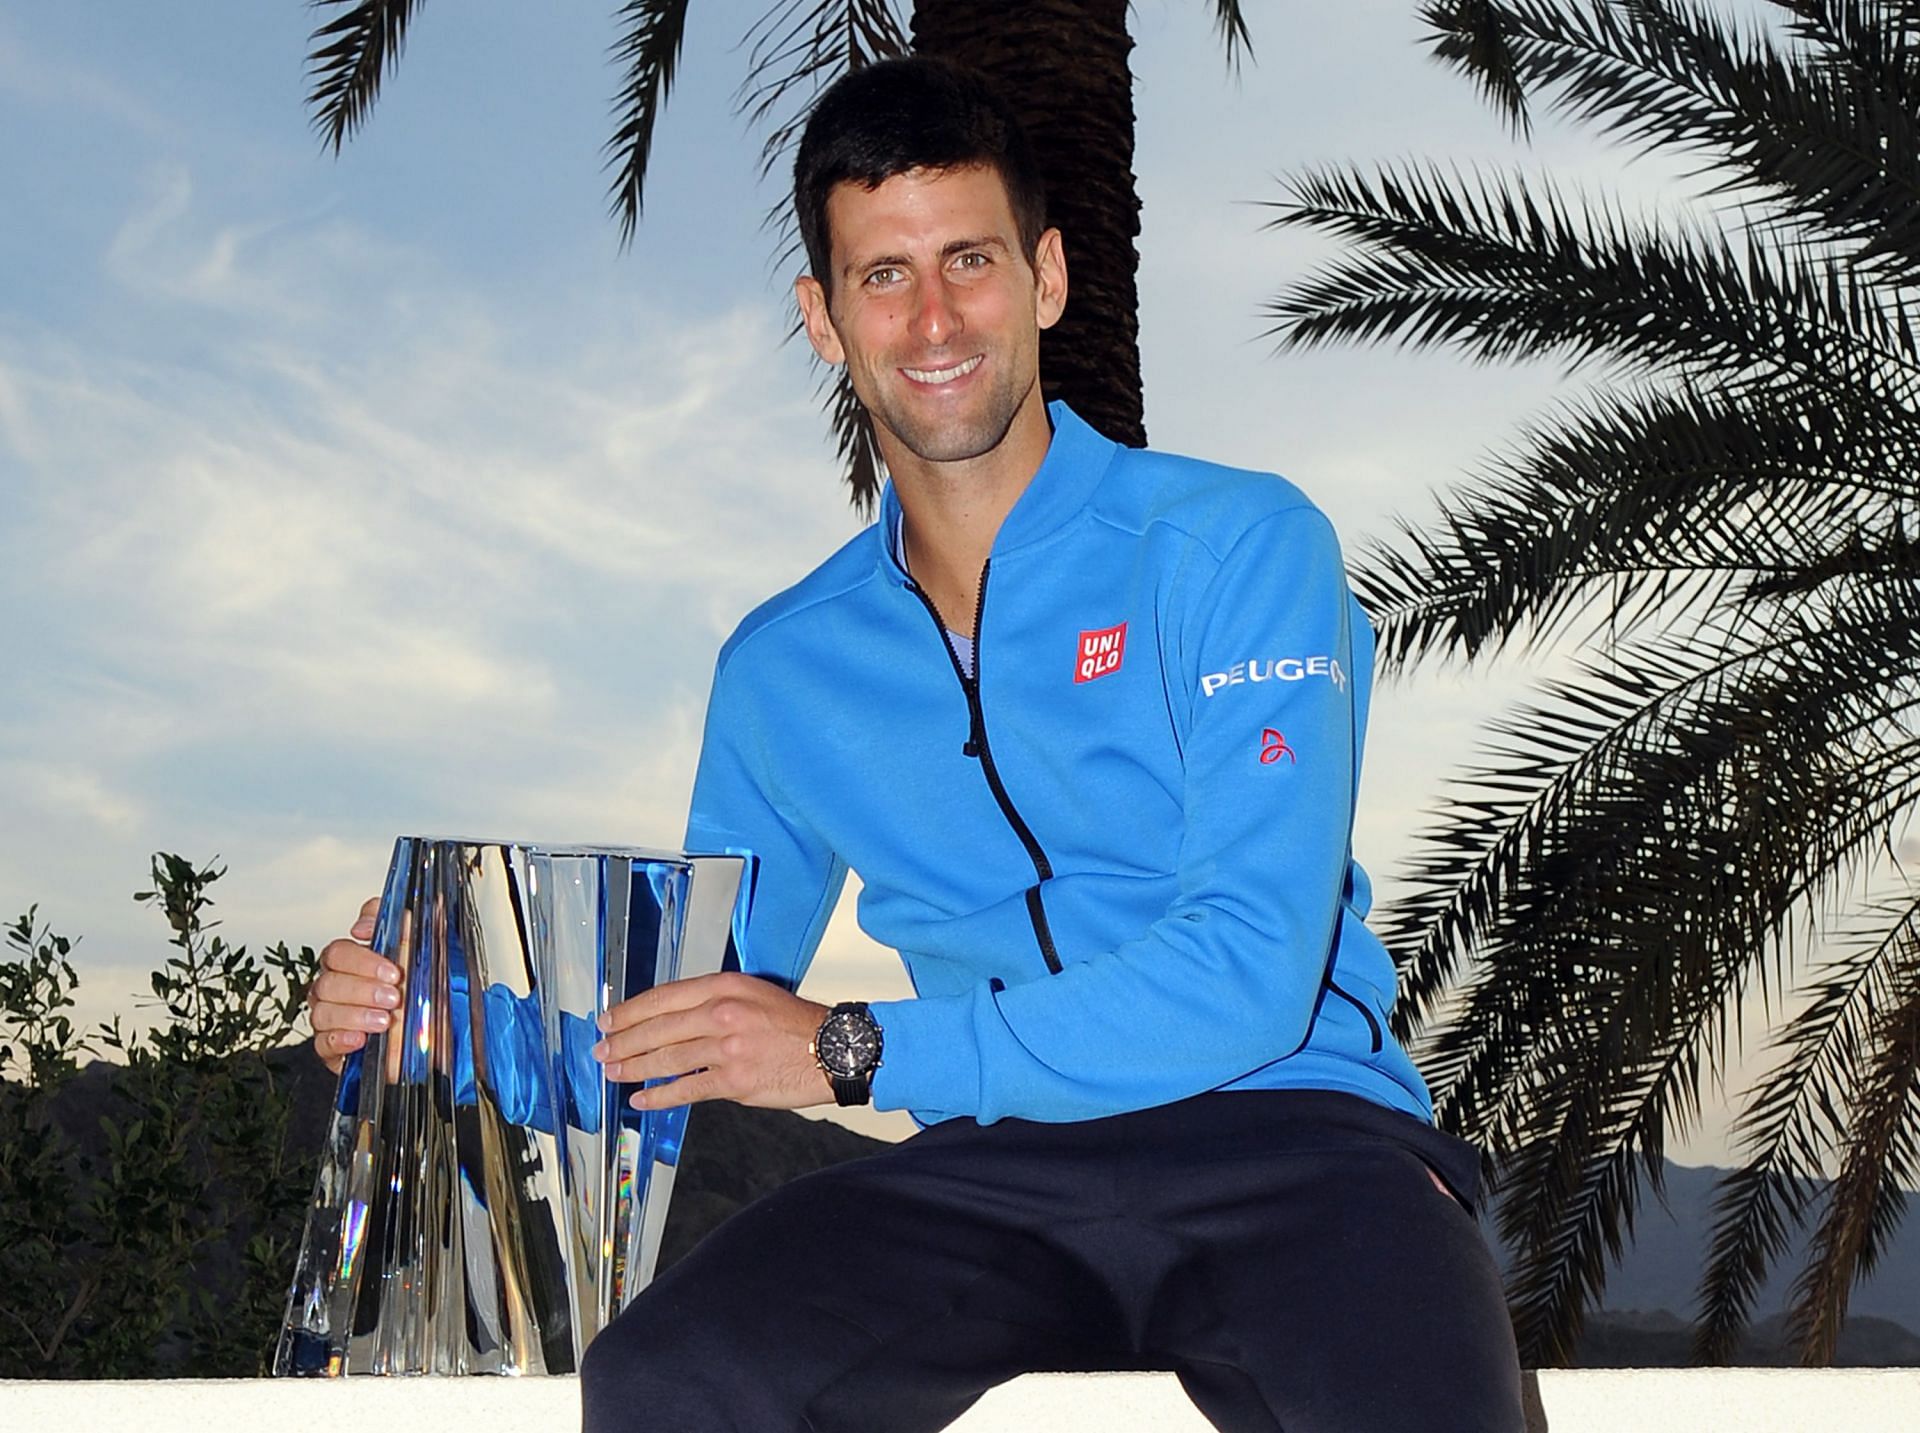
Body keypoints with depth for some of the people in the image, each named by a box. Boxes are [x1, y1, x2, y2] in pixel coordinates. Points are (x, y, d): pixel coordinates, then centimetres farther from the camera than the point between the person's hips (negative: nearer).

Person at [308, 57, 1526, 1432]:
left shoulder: (1238, 546, 1)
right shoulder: (782, 665, 15)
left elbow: (1254, 973, -10)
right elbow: (694, 1005, 23)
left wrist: (852, 1052, -11)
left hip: (1297, 1141, -3)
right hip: (998, 1175, 3)